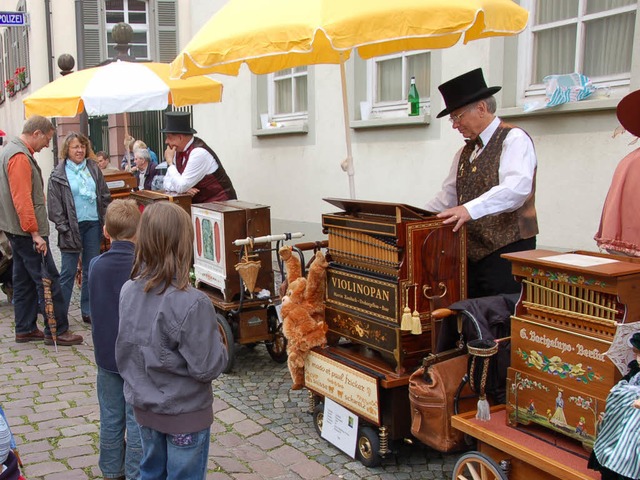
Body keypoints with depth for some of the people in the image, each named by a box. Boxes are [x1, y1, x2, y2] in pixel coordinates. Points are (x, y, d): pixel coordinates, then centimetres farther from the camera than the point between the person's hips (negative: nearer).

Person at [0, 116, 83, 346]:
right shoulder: (20, 157, -17)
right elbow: (23, 199, -23)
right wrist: (35, 233, -22)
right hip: (27, 231, -11)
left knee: (24, 280, 14)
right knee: (48, 279, -7)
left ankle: (25, 329, 21)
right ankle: (57, 330, -3)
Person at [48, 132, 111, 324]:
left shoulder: (93, 168, 8)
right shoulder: (58, 175, -3)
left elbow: (105, 196, 11)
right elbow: (54, 204, -5)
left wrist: (106, 221, 2)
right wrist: (64, 228, -11)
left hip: (93, 225, 4)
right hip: (72, 227, -4)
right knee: (68, 272, 0)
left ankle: (88, 311, 20)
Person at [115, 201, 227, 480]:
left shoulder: (129, 291, -9)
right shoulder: (192, 303, -28)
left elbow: (123, 351, 3)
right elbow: (207, 368, -22)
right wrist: (218, 345, -4)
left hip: (143, 405, 6)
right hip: (184, 414, -6)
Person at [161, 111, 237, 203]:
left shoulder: (199, 152, -19)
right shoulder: (178, 150, 4)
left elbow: (180, 187, -21)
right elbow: (167, 183, 7)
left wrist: (170, 162, -12)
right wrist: (184, 188, -12)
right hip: (198, 203, 7)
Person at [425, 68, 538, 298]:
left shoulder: (514, 139, -8)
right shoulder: (466, 151, 16)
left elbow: (517, 188, -25)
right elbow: (447, 197, 19)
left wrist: (470, 209, -35)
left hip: (507, 249, -7)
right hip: (472, 251, 7)